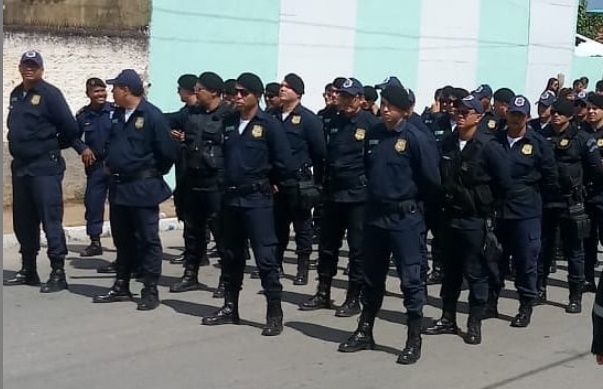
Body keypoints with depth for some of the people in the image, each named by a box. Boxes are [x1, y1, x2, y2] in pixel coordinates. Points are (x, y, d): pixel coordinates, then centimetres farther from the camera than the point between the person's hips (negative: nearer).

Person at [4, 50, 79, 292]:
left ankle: (58, 273, -4)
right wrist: (19, 147, 13)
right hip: (20, 166, 8)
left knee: (50, 220, -7)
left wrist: (53, 146, 1)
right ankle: (28, 270, 23)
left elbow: (70, 128, -12)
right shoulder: (16, 94, 12)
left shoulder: (49, 93, -9)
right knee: (23, 221, 13)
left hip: (45, 167, -8)